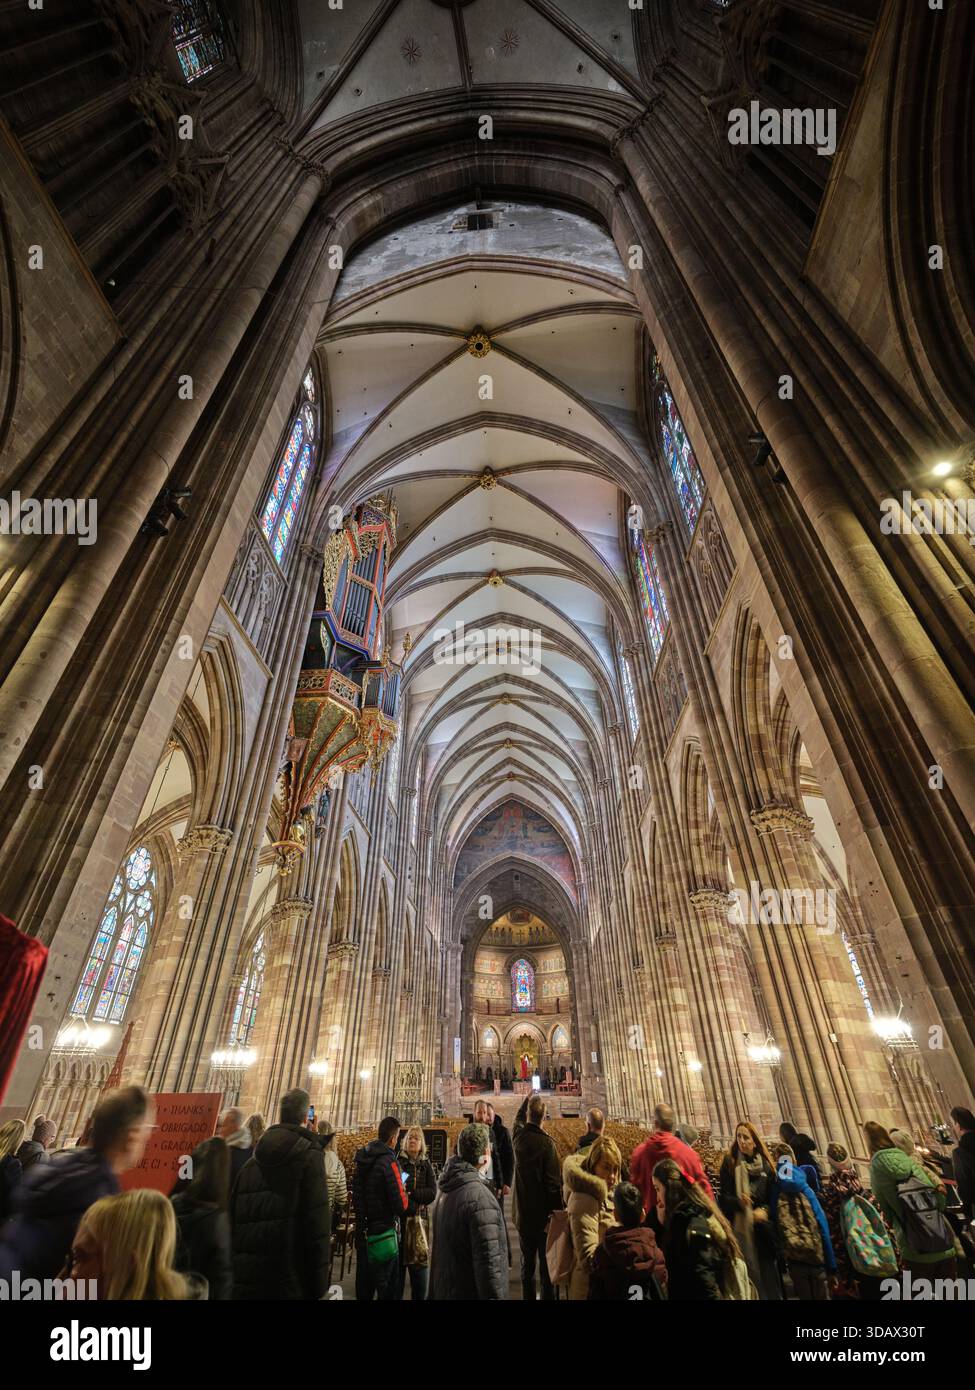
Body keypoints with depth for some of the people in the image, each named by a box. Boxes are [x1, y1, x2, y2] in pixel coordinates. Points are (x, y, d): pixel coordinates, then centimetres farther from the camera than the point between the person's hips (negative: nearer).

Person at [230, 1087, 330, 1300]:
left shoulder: (251, 1162, 8)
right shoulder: (309, 1156, -10)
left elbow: (233, 1221, 11)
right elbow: (317, 1227, -13)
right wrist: (319, 1286, -6)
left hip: (245, 1283, 5)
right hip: (291, 1280, -5)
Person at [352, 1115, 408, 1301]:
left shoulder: (361, 1159, -1)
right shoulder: (389, 1162, -24)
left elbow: (356, 1196, 12)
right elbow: (401, 1206, -24)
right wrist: (404, 1193, -4)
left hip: (362, 1232, 7)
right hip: (383, 1234, -7)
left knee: (363, 1287, 21)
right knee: (388, 1290, 8)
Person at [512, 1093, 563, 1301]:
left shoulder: (518, 1136, -8)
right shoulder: (546, 1143, -24)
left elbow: (518, 1120, 17)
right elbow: (554, 1182, -20)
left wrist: (525, 1102, 26)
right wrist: (558, 1210, -7)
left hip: (522, 1214, 5)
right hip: (543, 1214, -5)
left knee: (527, 1263, 19)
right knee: (547, 1264, 12)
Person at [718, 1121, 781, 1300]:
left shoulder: (766, 1165, 5)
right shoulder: (730, 1163, -2)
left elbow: (774, 1197, 8)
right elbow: (722, 1197, -6)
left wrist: (765, 1211, -11)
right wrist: (737, 1201, -25)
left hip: (763, 1228, 2)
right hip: (740, 1228, -2)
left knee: (768, 1272, 3)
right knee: (748, 1273, -6)